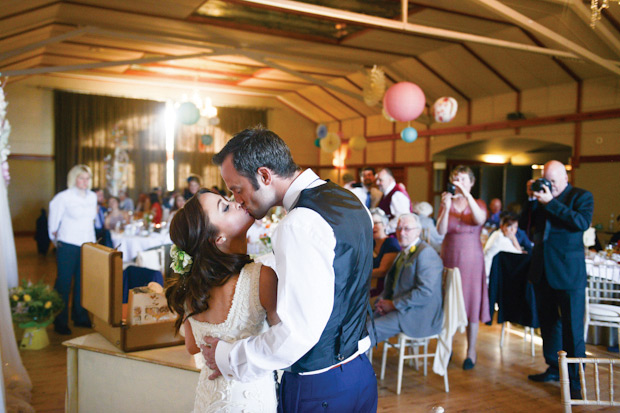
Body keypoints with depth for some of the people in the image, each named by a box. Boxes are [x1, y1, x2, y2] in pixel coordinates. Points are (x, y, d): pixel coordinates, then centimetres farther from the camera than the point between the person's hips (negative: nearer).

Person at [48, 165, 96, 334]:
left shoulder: (92, 197, 8)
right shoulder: (63, 197, -7)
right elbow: (53, 220, 2)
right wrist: (55, 237, 9)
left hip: (87, 244, 5)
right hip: (68, 245, -5)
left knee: (82, 281, 9)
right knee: (64, 282, 0)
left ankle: (80, 317, 21)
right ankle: (60, 322, 9)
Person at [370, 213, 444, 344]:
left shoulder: (425, 253, -17)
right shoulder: (405, 251, 14)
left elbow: (425, 292, -23)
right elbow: (392, 280, 22)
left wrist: (394, 304, -17)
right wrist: (383, 300, 2)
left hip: (420, 316, -9)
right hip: (403, 308, 9)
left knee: (370, 328, -19)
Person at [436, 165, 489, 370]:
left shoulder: (478, 203, 3)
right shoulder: (446, 203, 6)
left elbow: (480, 219, -21)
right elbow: (441, 231, -9)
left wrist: (467, 195, -28)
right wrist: (446, 207, -22)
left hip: (471, 258, -2)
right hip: (448, 257, 2)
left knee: (471, 303, 0)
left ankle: (471, 351, 9)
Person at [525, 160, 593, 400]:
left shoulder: (582, 197, -1)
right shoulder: (542, 196, 12)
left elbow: (582, 222, -19)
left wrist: (551, 203, -21)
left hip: (568, 272, -6)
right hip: (542, 270, 6)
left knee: (572, 327, -1)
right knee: (548, 322, 16)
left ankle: (574, 381, 8)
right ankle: (554, 369, 32)